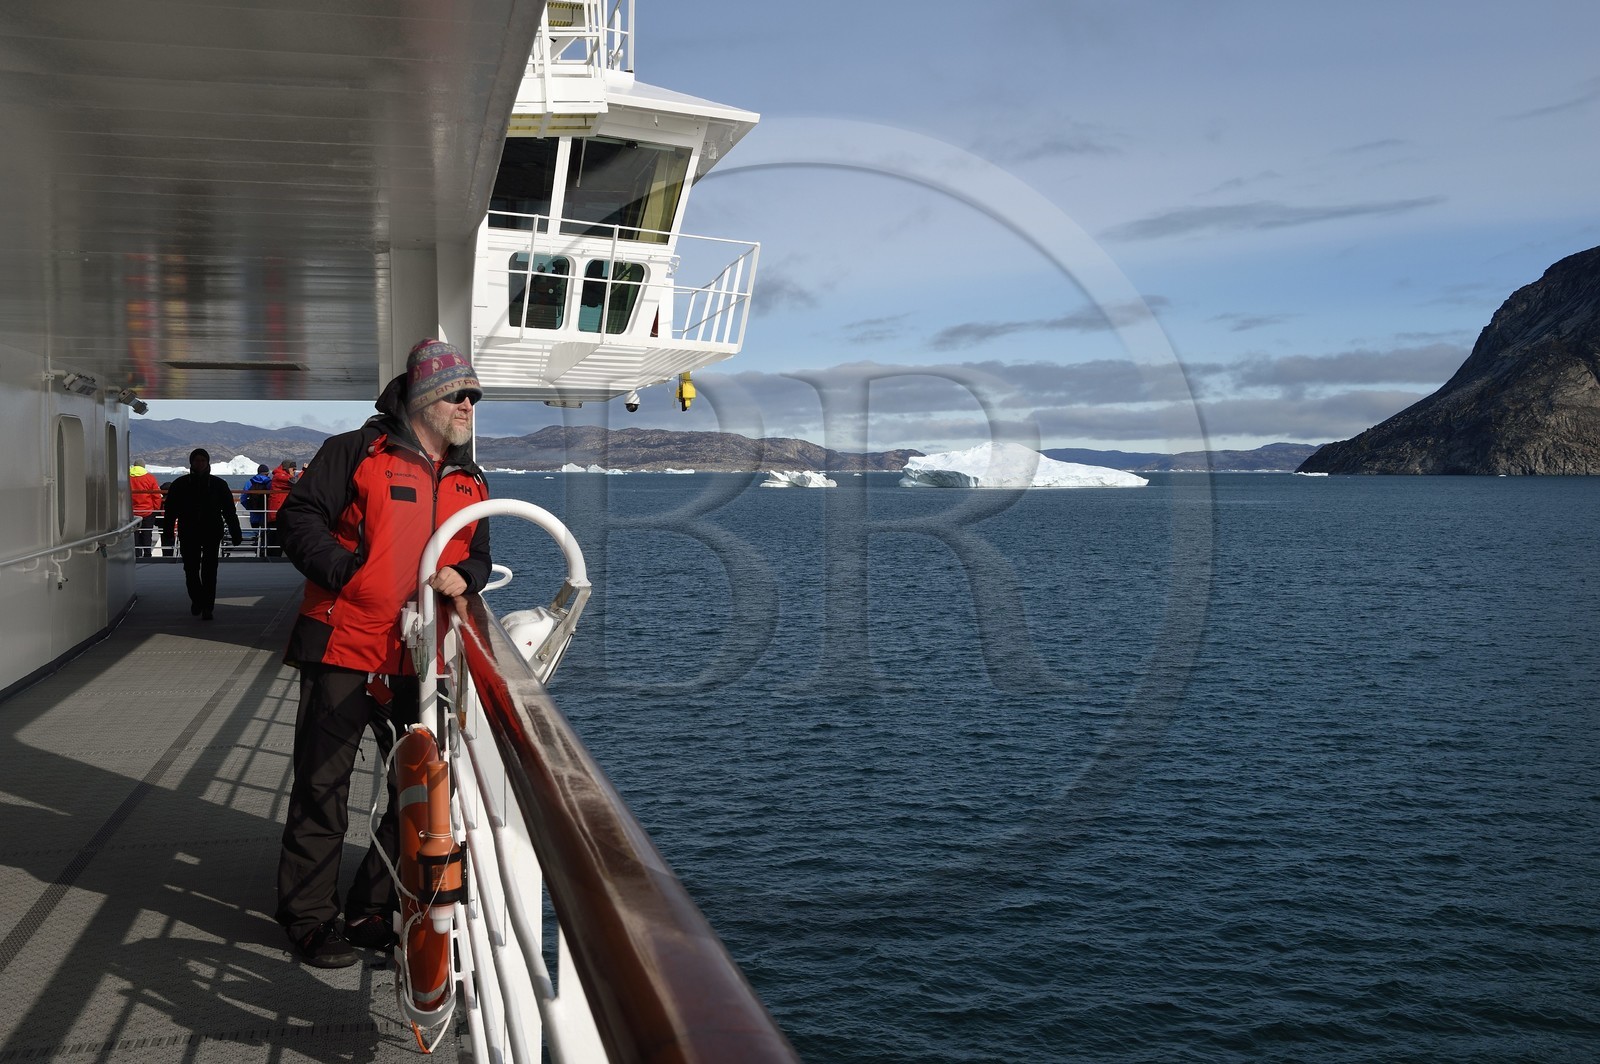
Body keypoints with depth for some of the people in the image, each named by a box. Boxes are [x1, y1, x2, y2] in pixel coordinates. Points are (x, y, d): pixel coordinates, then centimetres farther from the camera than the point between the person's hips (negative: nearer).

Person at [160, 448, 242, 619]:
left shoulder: (219, 484, 4)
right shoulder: (180, 484, 4)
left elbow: (229, 511, 6)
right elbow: (170, 510, 6)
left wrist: (235, 534, 3)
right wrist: (167, 532, 0)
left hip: (212, 534, -1)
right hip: (189, 535, 1)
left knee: (209, 571, -3)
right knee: (190, 570, 4)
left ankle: (207, 607, 2)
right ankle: (197, 599, 27)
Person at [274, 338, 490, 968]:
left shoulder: (470, 481, 15)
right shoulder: (357, 453, -2)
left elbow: (479, 555, 19)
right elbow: (298, 516, -4)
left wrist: (463, 576, -3)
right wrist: (343, 570, -16)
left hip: (420, 661, 5)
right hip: (343, 649, -5)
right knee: (322, 787, 2)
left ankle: (372, 913, 26)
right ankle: (309, 921, 18)